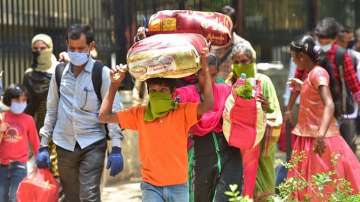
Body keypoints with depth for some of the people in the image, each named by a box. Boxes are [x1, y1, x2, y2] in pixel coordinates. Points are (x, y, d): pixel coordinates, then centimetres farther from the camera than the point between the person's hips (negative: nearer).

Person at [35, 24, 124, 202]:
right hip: (64, 145, 4)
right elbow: (51, 110, 13)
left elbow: (113, 111, -7)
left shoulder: (101, 73, -6)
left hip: (93, 145, -4)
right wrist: (43, 146, 10)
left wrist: (116, 149, -14)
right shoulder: (59, 73, 6)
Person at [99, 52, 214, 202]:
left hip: (178, 186, 0)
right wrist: (114, 85, -2)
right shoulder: (139, 114, 2)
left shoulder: (182, 112, -4)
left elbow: (208, 104, -19)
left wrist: (205, 69, -20)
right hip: (151, 186, 1)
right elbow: (104, 116, 4)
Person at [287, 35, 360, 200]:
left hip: (318, 139, -10)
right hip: (308, 137, 10)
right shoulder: (311, 74, 12)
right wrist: (302, 87, 30)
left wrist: (321, 134, -42)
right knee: (306, 186, 12)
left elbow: (329, 104, -29)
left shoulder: (318, 73, -16)